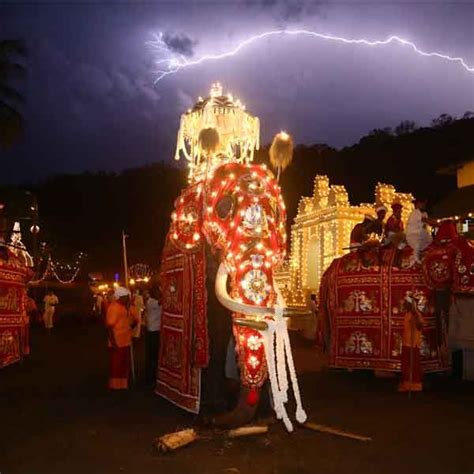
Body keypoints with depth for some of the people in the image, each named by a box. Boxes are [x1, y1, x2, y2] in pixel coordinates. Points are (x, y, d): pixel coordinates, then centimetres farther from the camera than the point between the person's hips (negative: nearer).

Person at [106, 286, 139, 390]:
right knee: (116, 365, 5)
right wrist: (113, 342, -23)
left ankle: (123, 384, 30)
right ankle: (115, 385, 17)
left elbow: (135, 320, 16)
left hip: (126, 341, 8)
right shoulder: (113, 307, -18)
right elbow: (109, 326, -22)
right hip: (117, 342, -8)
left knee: (125, 364, 17)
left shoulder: (127, 307, 6)